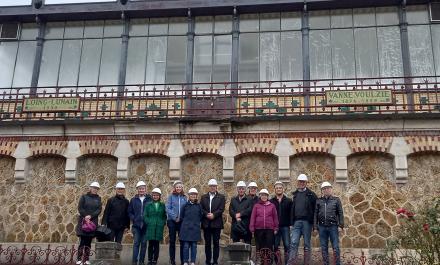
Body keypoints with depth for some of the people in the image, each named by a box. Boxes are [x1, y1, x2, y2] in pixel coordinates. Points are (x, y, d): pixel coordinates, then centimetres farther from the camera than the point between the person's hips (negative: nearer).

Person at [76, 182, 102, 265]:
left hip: (93, 222, 3)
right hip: (83, 221, -3)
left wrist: (91, 216, -14)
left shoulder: (98, 198, 11)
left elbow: (99, 209, 0)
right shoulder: (84, 197, 4)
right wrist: (85, 216, -16)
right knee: (82, 241, -7)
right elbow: (80, 208, -4)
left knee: (88, 242, 4)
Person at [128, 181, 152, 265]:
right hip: (136, 225, 1)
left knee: (144, 243, 5)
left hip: (146, 225, 0)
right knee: (136, 243, -2)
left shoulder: (150, 199, 1)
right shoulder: (133, 200, 8)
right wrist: (133, 219, -3)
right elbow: (129, 212, 10)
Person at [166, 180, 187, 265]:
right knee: (172, 240, 5)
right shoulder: (171, 196, 0)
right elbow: (168, 208, -5)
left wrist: (181, 217, -5)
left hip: (182, 221, 2)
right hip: (172, 221, -2)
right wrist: (174, 217, -14)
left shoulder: (185, 198, 7)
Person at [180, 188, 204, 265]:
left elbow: (201, 216, 10)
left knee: (194, 245, 4)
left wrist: (196, 222, 7)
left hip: (195, 229, 1)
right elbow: (182, 216, 9)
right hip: (186, 228, -1)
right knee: (186, 246, 0)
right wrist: (186, 222, 8)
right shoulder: (185, 205, 1)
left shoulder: (198, 206, 3)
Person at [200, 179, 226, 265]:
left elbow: (221, 209, -5)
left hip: (216, 223, -2)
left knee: (216, 243, 1)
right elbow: (201, 209, 3)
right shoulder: (203, 197, 12)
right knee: (207, 243, 6)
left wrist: (213, 215, -17)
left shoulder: (221, 197, 5)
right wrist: (206, 214, -14)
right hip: (206, 223, 2)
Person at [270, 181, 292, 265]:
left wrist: (291, 224, -6)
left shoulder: (288, 201, 6)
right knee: (276, 246, 4)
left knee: (287, 246, -3)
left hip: (285, 227, -1)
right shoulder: (271, 201, 7)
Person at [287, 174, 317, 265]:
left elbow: (315, 208, 0)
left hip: (307, 221, -2)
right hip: (296, 222, 3)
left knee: (307, 244, 4)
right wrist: (292, 221, 9)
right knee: (293, 243, -6)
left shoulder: (311, 194, 3)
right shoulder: (295, 194, 14)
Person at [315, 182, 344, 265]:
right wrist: (315, 226, 2)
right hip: (322, 227, 2)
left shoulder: (336, 200, 5)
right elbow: (315, 214, 8)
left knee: (336, 247, -2)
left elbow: (340, 213, 3)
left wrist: (341, 225, -4)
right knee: (324, 248, 6)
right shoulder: (318, 201, 9)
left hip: (333, 226, -2)